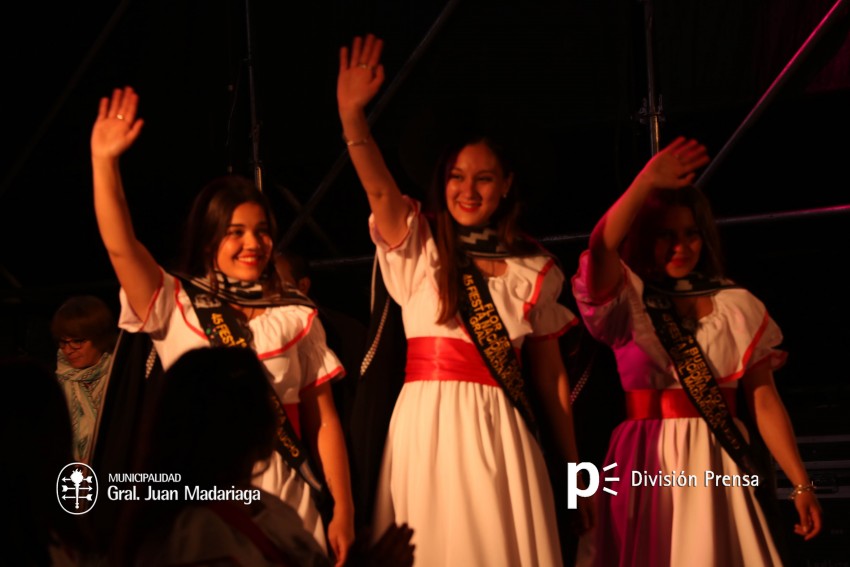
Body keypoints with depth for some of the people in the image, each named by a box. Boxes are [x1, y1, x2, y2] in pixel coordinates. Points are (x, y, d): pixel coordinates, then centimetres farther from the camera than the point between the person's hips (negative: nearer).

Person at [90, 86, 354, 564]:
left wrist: (343, 510, 0)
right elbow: (120, 246, -12)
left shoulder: (297, 316, 7)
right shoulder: (174, 304, 3)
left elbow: (323, 419, 5)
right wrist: (104, 161, -23)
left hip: (282, 494, 1)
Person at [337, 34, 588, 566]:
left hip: (498, 435, 0)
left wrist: (575, 464, 10)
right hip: (427, 429, 0)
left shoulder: (534, 271, 7)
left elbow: (551, 375, 10)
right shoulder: (418, 249, 6)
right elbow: (380, 188, -13)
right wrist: (352, 112, -29)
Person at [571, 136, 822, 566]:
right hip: (646, 464, -1)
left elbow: (765, 401, 3)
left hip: (716, 465, 1)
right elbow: (602, 248, -21)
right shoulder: (627, 301, 1)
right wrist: (647, 182, -34)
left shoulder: (738, 306, 6)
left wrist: (801, 483, -3)